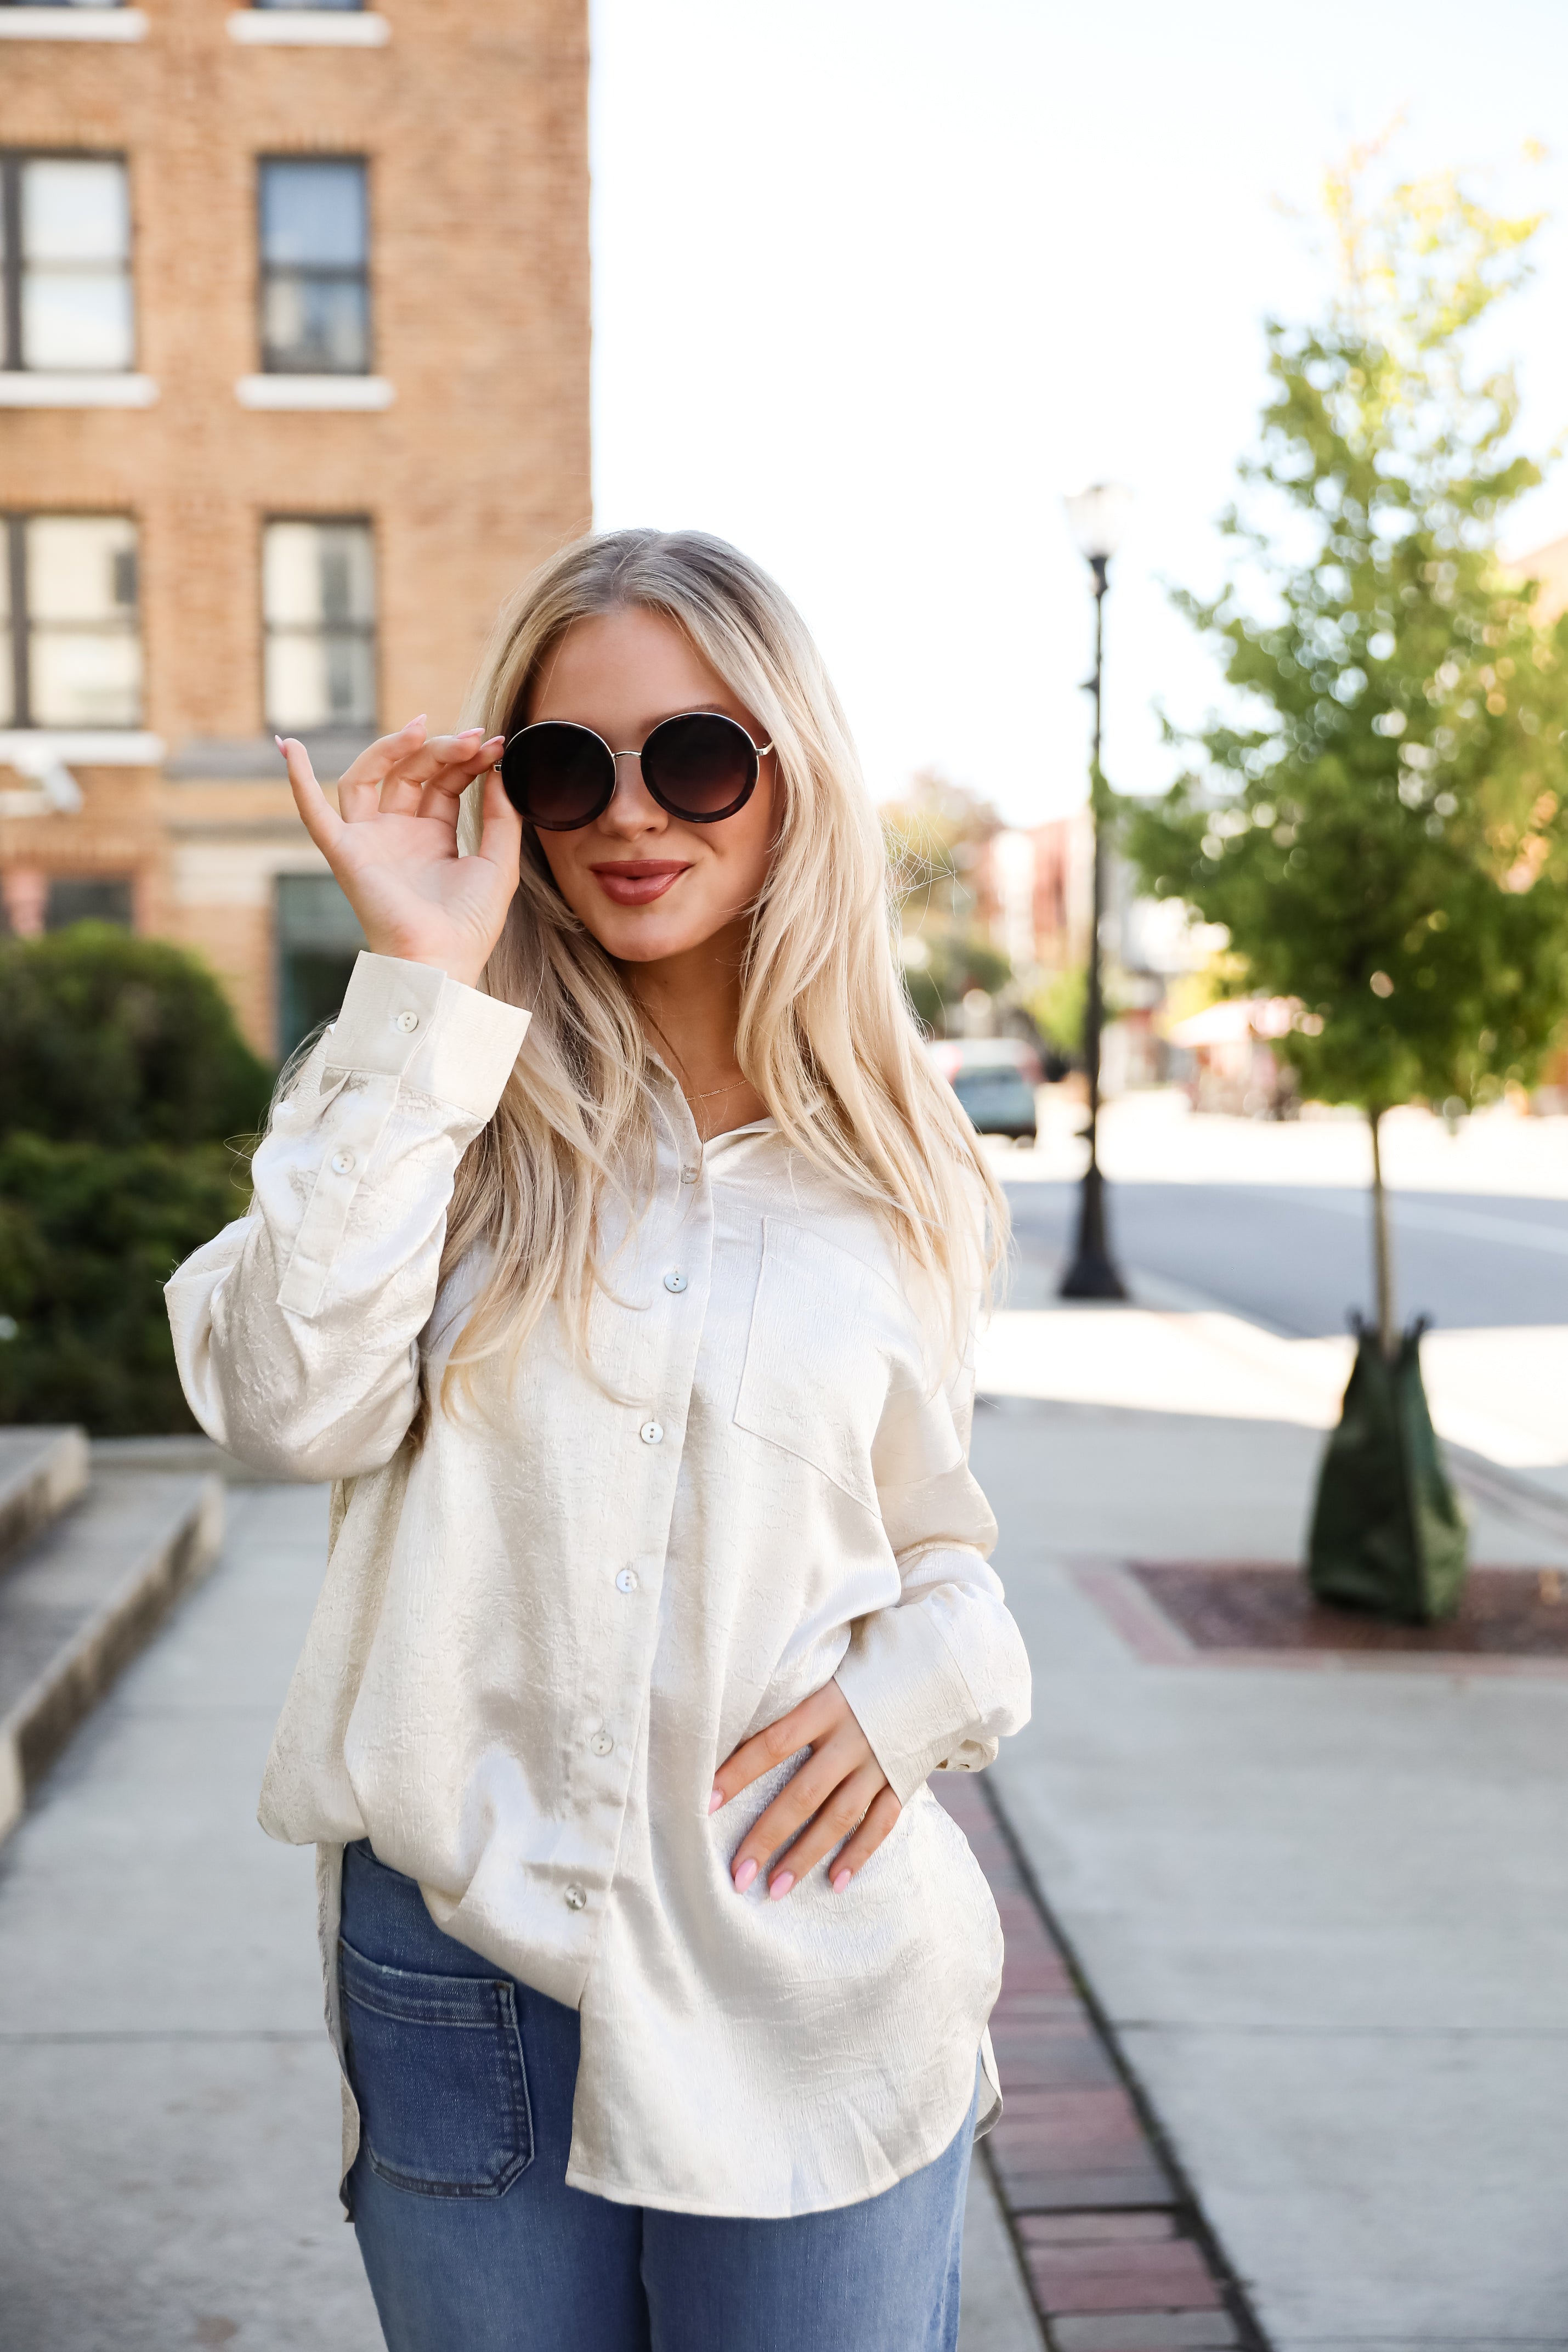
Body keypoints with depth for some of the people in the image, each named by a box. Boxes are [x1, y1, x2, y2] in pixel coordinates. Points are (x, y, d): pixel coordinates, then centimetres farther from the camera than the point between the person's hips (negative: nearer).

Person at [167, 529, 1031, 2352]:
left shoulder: (902, 1176, 3)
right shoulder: (445, 1097, -1)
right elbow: (285, 1407, -17)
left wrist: (915, 1685, -8)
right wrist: (418, 988, -16)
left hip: (808, 2000, 1)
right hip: (458, 1966, 0)